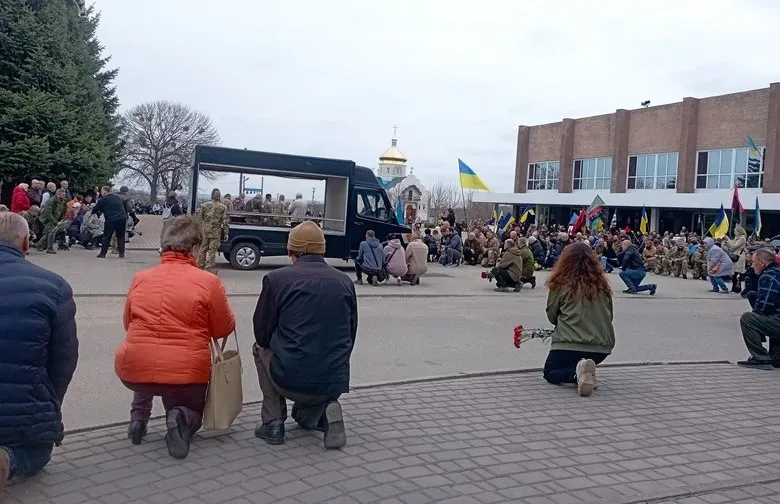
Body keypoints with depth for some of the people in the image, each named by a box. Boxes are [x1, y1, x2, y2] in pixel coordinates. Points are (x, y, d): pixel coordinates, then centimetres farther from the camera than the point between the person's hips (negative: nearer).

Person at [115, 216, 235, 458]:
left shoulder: (139, 278, 3)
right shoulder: (208, 281, -8)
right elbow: (225, 329, 4)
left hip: (134, 372, 3)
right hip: (187, 376, -3)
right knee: (192, 413, 28)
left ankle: (138, 416, 18)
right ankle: (181, 418, -8)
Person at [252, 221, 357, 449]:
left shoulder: (276, 278, -4)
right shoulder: (345, 282, 6)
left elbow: (262, 334, 5)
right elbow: (350, 337, 12)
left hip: (290, 380, -4)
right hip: (336, 383, 5)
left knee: (261, 348, 28)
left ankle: (273, 421, 19)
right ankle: (325, 409, 9)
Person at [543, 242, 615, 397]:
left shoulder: (561, 284, -4)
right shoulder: (602, 284, 7)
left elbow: (551, 316, 6)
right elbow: (609, 316, 14)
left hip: (569, 344, -5)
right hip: (602, 346, 5)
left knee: (550, 373, 15)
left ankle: (578, 372, -16)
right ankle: (584, 371, -4)